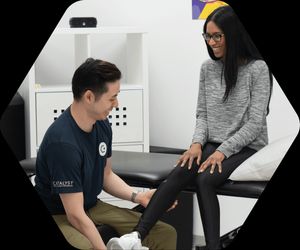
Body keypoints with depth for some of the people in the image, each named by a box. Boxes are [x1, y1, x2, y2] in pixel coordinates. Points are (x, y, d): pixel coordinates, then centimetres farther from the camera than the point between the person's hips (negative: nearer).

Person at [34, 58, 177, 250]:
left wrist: (137, 196, -2)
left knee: (166, 234, -4)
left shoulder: (102, 125, -3)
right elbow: (76, 216, -25)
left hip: (94, 207, 8)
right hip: (59, 218, -8)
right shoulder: (62, 142, -28)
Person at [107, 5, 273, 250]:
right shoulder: (207, 68, 7)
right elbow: (202, 113, 10)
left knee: (205, 179, -33)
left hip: (247, 148, -4)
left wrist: (222, 151, -20)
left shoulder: (258, 69, -9)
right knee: (179, 174, -26)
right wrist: (197, 143, -9)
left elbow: (255, 122, -13)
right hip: (214, 146, 4)